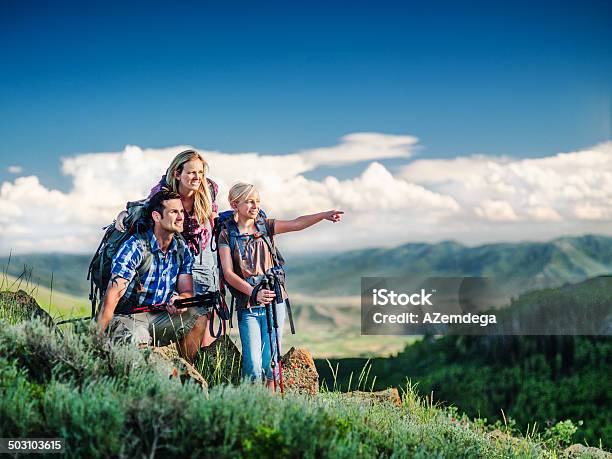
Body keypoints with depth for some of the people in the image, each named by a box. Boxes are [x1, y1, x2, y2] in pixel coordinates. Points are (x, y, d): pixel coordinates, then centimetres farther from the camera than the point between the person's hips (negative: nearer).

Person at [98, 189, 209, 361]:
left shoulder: (183, 250, 4)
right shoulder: (135, 247, -16)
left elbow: (187, 292, 4)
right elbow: (112, 297, -22)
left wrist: (179, 300, -23)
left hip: (159, 318, 6)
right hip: (125, 317, -6)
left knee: (198, 317, -14)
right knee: (139, 338, -37)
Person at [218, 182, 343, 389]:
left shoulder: (265, 226, 7)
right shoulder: (226, 235, 0)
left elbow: (296, 224, -8)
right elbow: (228, 273, -8)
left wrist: (324, 215, -23)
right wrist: (254, 292, -20)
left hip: (273, 300, 2)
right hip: (247, 306, -2)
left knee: (270, 360, 2)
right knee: (252, 363, -7)